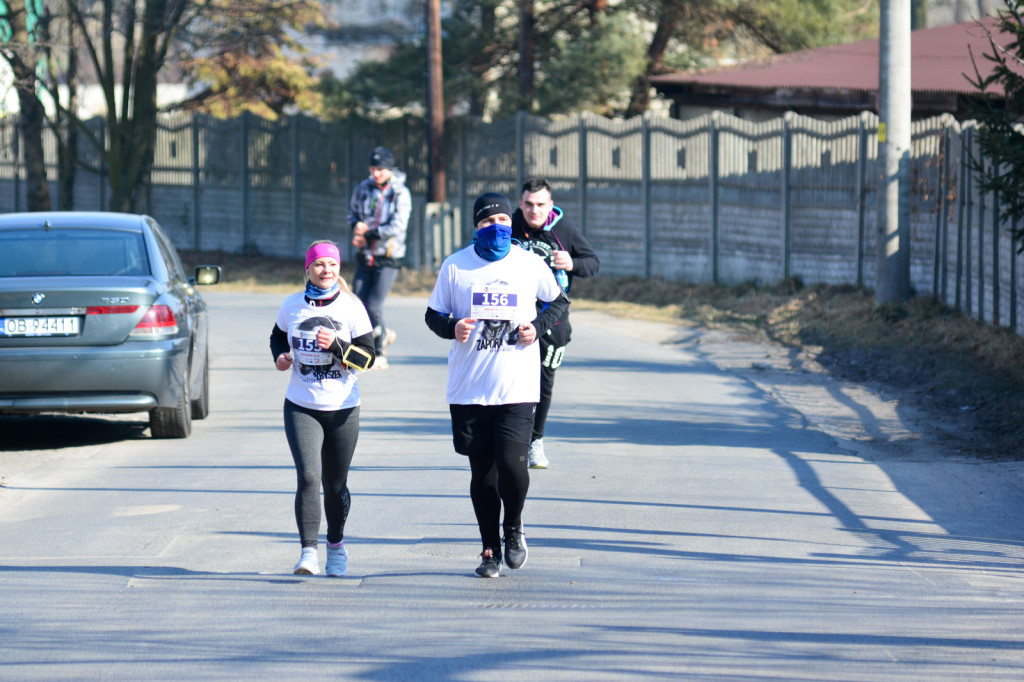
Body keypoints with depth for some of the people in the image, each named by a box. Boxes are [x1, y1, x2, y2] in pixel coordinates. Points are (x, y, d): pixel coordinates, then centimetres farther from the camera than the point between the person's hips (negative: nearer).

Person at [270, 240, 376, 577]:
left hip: (342, 410, 0)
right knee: (308, 476, -18)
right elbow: (278, 336, 20)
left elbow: (368, 356, -7)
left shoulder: (351, 306, -4)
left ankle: (336, 543, 34)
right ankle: (308, 551, -18)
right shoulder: (292, 305, 2)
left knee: (335, 485, 10)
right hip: (300, 407, 0)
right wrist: (280, 357, -1)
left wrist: (336, 345, -23)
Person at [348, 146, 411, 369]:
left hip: (389, 258, -5)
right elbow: (352, 212, 21)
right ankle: (384, 335, 28)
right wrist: (356, 226, -2)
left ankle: (379, 355, 4)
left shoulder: (401, 194, -9)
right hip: (365, 257, 5)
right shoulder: (362, 189, 5)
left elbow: (397, 227, -16)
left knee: (373, 306, -12)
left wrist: (367, 235, -18)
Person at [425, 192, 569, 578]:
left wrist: (538, 326, -2)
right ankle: (490, 550, 19)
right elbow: (433, 314, 10)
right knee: (482, 471, 5)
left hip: (517, 387, -1)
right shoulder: (455, 266, 3)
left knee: (511, 462, -15)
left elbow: (560, 301, 18)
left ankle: (513, 529, 14)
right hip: (468, 388, 1)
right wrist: (451, 327, -12)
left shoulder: (530, 264, 4)